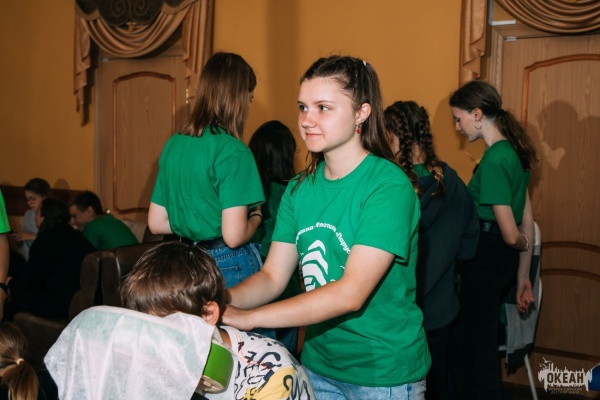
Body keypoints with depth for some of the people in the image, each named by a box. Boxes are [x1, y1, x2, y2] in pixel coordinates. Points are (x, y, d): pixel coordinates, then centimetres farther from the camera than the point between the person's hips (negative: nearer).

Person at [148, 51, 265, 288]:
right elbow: (234, 236, -20)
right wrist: (256, 217, -2)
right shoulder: (233, 151, -16)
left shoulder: (173, 144, 6)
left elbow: (156, 223, 11)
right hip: (230, 267, -7)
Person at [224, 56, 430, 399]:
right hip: (318, 365, 6)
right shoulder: (300, 189, 1)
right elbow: (272, 276, -1)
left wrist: (247, 317, -30)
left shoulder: (389, 187, -20)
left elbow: (351, 293, -27)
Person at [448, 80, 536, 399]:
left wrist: (523, 242, 3)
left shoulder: (493, 161, -20)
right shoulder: (514, 151, 7)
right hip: (503, 259, 9)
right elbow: (527, 220, 10)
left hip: (485, 260, -9)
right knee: (468, 338, 20)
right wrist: (523, 276, 14)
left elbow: (511, 234, -21)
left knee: (476, 346, 7)